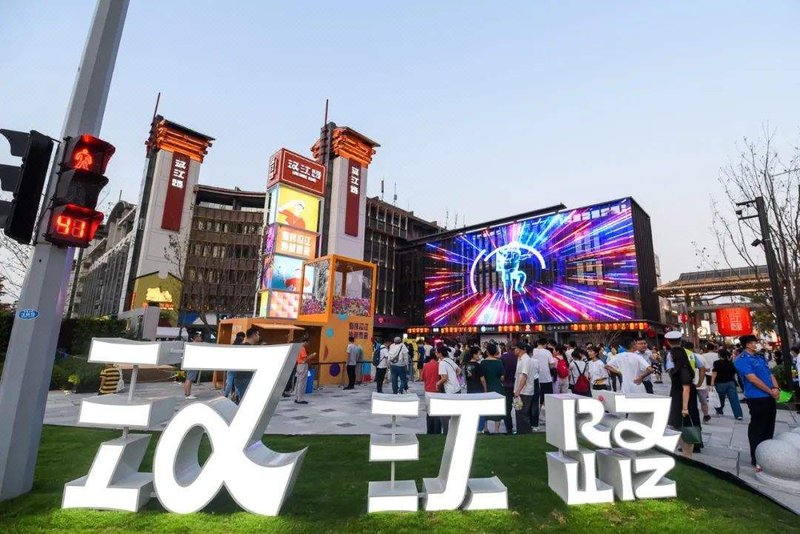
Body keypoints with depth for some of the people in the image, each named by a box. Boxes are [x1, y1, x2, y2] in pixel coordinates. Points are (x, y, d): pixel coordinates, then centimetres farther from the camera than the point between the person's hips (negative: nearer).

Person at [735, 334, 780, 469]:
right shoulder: (742, 360, -13)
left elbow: (770, 374, 14)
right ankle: (756, 460, 6)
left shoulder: (760, 358, 16)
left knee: (769, 428, 16)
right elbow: (753, 379, -18)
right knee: (757, 429, -2)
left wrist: (776, 388, -4)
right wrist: (771, 391, -12)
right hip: (757, 398, -9)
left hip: (770, 397, 9)